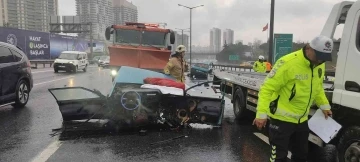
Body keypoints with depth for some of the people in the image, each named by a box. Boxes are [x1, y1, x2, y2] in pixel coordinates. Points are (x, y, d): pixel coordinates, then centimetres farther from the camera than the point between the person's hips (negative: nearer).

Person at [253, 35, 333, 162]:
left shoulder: (319, 65, 0)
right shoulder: (288, 62, -25)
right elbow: (267, 88, -23)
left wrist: (324, 105, 13)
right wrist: (261, 113, -28)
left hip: (302, 119, 8)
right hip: (281, 119, -7)